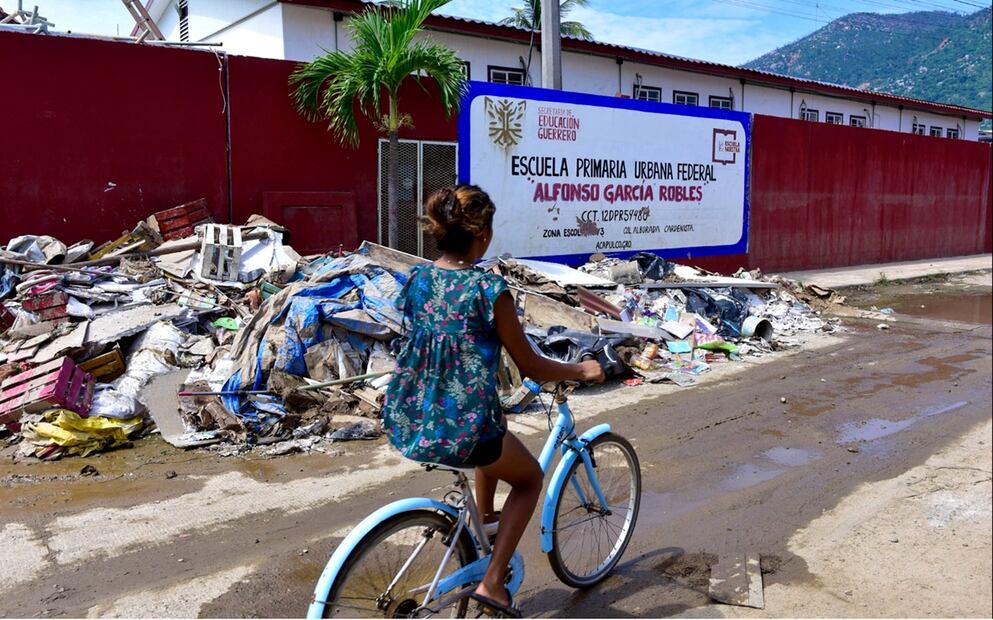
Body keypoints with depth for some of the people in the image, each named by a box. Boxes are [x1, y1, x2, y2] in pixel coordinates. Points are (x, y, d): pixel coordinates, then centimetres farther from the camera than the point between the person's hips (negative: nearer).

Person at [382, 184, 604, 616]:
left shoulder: (415, 279, 2)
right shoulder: (489, 289, -16)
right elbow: (531, 367, -8)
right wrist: (581, 371, 10)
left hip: (405, 426, 7)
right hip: (461, 432, -6)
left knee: (493, 434, 36)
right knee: (530, 478, 23)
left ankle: (484, 523, 44)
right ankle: (492, 583, 14)